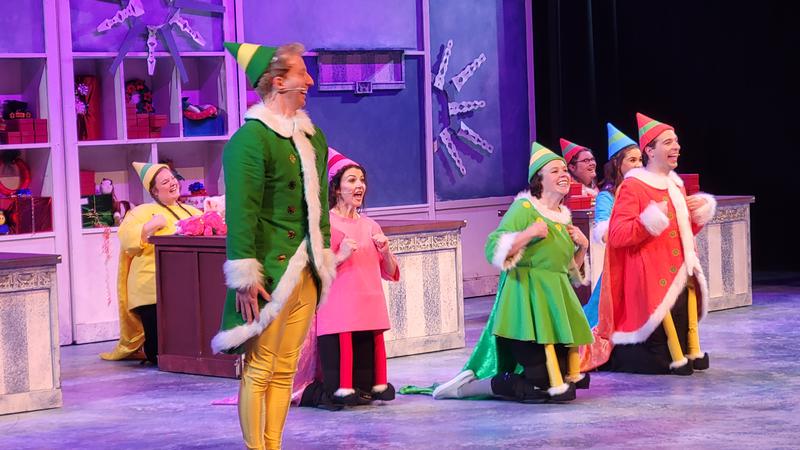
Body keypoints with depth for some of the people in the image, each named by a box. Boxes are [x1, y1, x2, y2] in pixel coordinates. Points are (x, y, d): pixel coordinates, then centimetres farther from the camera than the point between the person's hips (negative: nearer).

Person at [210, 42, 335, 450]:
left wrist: (324, 260, 19)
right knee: (260, 370, -3)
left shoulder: (312, 136, 14)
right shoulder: (251, 138, -12)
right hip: (271, 271, -8)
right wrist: (245, 276, -18)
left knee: (285, 369, 10)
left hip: (305, 273, 8)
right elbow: (241, 212, -16)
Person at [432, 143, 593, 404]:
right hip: (528, 297, -9)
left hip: (556, 299, 9)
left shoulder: (564, 217, 16)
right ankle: (465, 387, 1)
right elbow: (493, 250, -17)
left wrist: (583, 246, 8)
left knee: (563, 385, 7)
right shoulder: (524, 208, -8)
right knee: (540, 388, -15)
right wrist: (529, 234, -25)